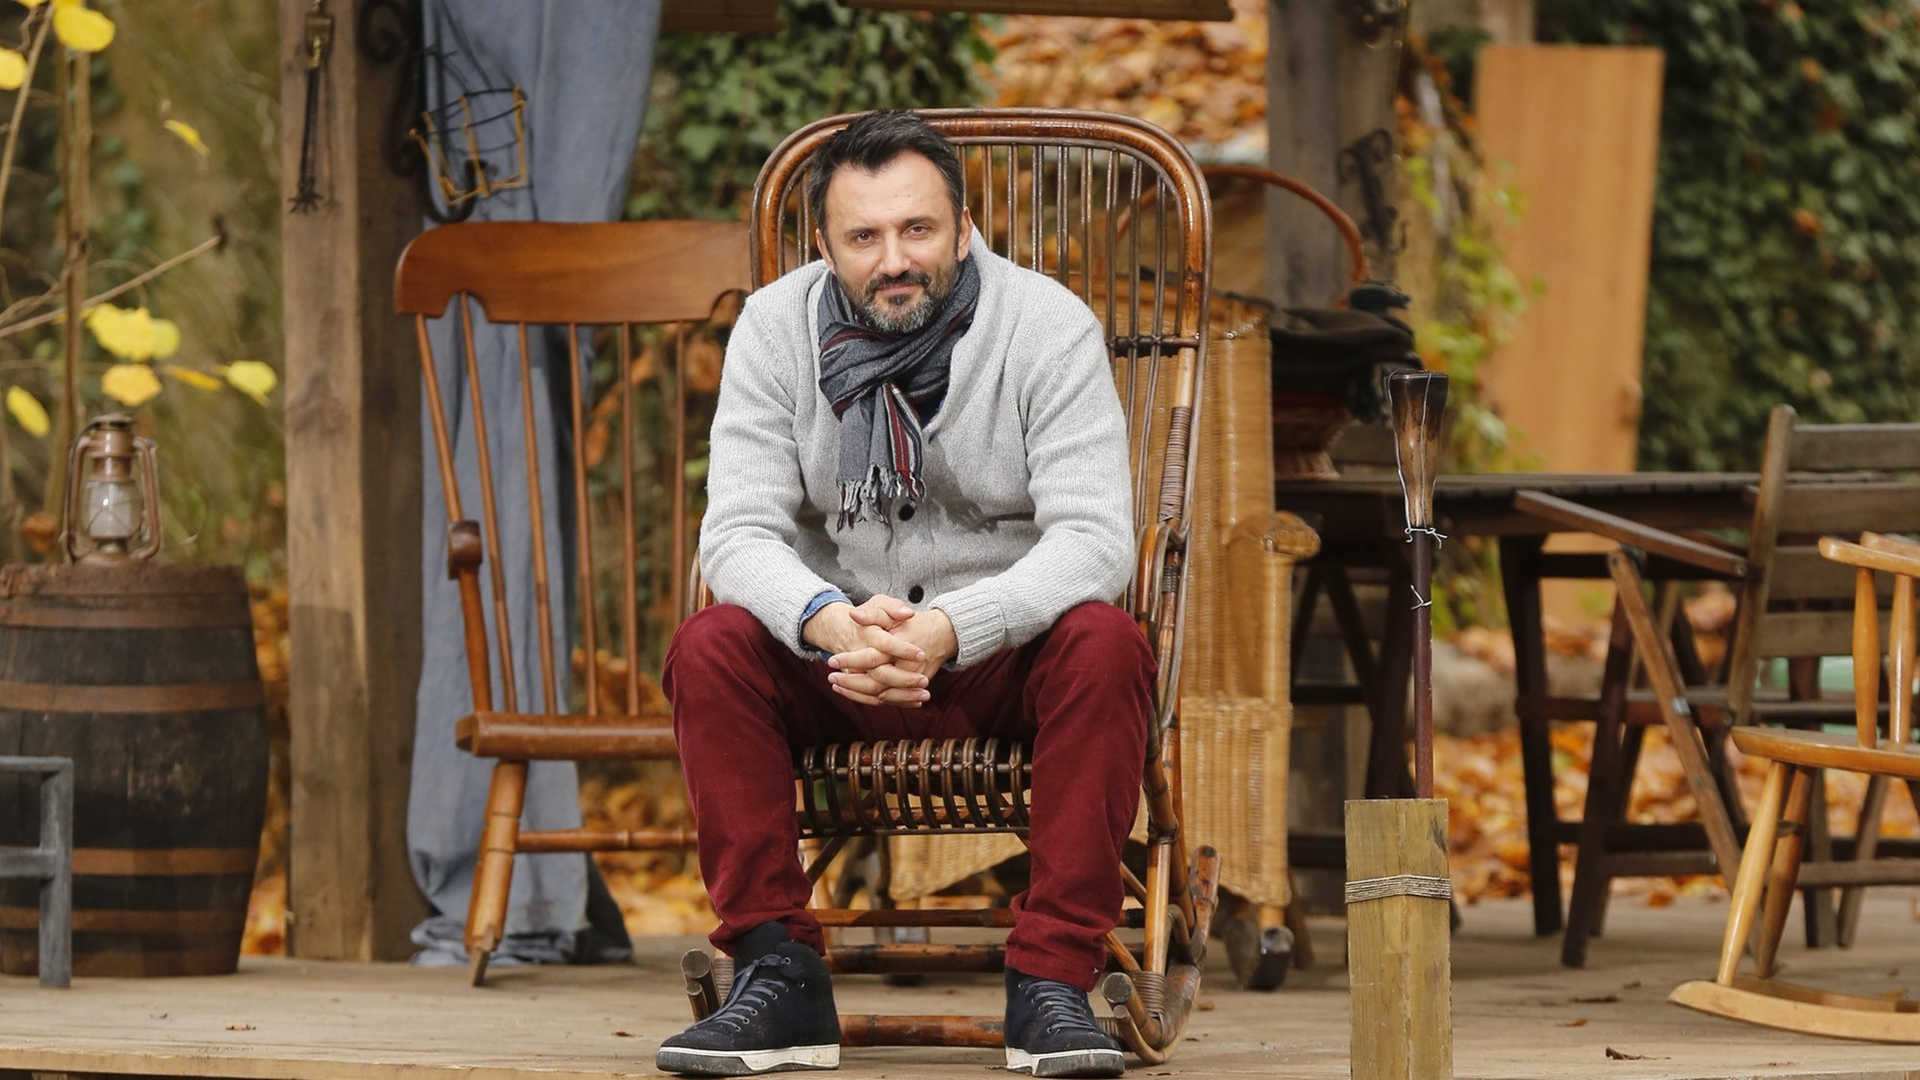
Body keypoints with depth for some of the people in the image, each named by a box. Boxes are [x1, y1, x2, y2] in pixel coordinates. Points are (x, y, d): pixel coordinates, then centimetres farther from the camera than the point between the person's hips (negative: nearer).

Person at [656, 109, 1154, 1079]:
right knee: (708, 648, -26)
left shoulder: (1048, 328, -11)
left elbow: (1093, 537, -20)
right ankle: (779, 979, -22)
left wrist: (952, 629, -38)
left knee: (1105, 645, -33)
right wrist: (830, 623, -36)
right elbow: (739, 530, -12)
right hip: (839, 669, 2)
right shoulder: (775, 328, -5)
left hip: (1006, 655, -2)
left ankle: (1052, 980, -28)